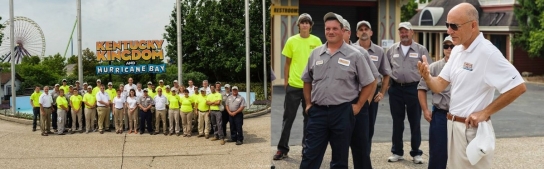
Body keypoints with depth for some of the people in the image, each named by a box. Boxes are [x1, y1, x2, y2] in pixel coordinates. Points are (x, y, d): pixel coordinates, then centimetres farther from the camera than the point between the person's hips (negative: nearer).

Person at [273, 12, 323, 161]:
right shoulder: (291, 41, 1)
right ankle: (282, 148, 11)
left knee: (309, 117, 10)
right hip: (293, 85, 0)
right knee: (288, 117, 4)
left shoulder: (316, 41, 1)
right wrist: (285, 81, 3)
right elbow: (288, 63, 6)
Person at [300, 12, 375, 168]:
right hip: (317, 111, 2)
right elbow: (307, 81, 18)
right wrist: (308, 103, 11)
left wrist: (358, 106, -3)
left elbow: (368, 84, 1)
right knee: (310, 156, 4)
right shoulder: (315, 53, 7)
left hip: (343, 112, -2)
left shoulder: (354, 55, -2)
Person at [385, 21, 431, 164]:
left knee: (415, 122, 5)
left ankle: (416, 153, 17)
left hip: (414, 89, -2)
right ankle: (397, 152, 21)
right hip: (396, 89, 2)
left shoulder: (421, 50, 0)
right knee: (397, 122, 9)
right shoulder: (392, 50, 7)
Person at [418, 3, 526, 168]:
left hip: (472, 128, -8)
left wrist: (484, 113, -18)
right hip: (453, 124, 8)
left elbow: (518, 87, -21)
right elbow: (439, 86, 7)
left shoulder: (487, 52, -19)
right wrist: (427, 77, -16)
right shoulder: (456, 50, 7)